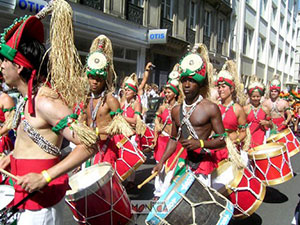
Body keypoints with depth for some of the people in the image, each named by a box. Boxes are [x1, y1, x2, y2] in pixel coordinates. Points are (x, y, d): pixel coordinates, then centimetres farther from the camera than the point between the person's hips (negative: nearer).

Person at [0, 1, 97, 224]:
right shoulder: (28, 98, 5)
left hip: (41, 195, -9)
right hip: (30, 192, 9)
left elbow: (89, 144, -28)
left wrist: (45, 177, -29)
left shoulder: (45, 101, -23)